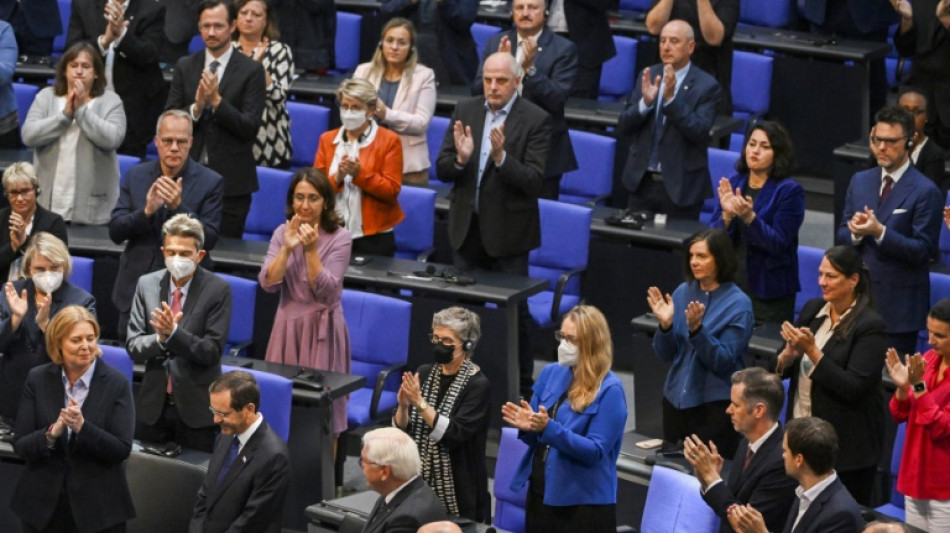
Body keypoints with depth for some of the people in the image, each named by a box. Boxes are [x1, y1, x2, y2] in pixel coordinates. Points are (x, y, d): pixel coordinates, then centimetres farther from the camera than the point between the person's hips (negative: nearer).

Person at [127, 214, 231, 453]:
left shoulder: (218, 290, -9)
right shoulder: (147, 285, 1)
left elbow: (212, 352, -13)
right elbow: (133, 347, -2)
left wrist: (173, 333, -28)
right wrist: (160, 337, -23)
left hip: (195, 407, -3)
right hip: (153, 405, 3)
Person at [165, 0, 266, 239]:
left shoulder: (251, 71, -3)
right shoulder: (185, 67, 8)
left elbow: (250, 128, -9)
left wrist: (217, 101, -19)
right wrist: (196, 107, -15)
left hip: (231, 181, -3)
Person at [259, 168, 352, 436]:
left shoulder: (339, 237, -8)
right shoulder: (282, 232, 2)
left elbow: (326, 292, -15)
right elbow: (267, 283, -8)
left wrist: (311, 250, -24)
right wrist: (287, 248, -20)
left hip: (322, 330, -3)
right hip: (288, 326, 4)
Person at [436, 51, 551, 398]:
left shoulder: (536, 120, -10)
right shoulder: (465, 111, 4)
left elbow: (534, 181, -18)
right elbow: (442, 170, 2)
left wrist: (501, 157, -32)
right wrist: (460, 159, -20)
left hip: (507, 231, -4)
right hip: (467, 228, 4)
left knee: (515, 311, 3)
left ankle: (521, 387, 13)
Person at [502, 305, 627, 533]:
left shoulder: (609, 390, -13)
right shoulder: (551, 373, 7)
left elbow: (596, 451, -18)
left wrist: (549, 428, -28)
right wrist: (528, 427, -11)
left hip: (584, 502, -6)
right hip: (540, 493, 6)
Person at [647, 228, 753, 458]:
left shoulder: (739, 304, -10)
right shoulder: (683, 292, 3)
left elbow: (724, 362, -16)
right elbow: (665, 354, 5)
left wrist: (696, 329, -27)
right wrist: (665, 325, -14)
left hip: (715, 404, -5)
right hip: (676, 398, 5)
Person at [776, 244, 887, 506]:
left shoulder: (870, 325, -12)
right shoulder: (811, 310, 7)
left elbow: (853, 388, -19)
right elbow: (781, 371, 10)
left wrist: (812, 351, -21)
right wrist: (790, 353, -13)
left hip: (846, 447, -6)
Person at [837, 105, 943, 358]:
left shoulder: (925, 192, -10)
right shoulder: (860, 181, 10)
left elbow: (924, 250, -13)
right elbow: (842, 235, 12)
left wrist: (880, 232, -23)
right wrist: (856, 233, -12)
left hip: (899, 306, -5)